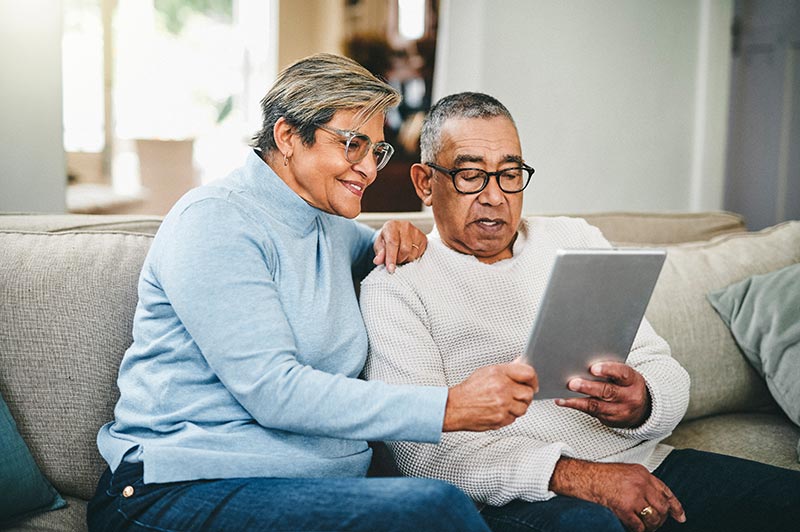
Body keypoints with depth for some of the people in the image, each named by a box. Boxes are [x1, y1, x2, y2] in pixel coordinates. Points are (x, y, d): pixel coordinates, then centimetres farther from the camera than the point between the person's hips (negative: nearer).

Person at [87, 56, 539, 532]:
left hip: (326, 488, 7)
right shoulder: (215, 220, -9)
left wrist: (395, 241, 14)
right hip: (187, 492, -7)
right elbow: (272, 391, -19)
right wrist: (449, 407, -22)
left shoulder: (331, 224, 18)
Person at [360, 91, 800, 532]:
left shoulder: (575, 240, 17)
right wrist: (568, 476, -22)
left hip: (645, 464, 7)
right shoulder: (393, 288, 1)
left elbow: (667, 375, 10)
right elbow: (423, 451, -10)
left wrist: (642, 404, -15)